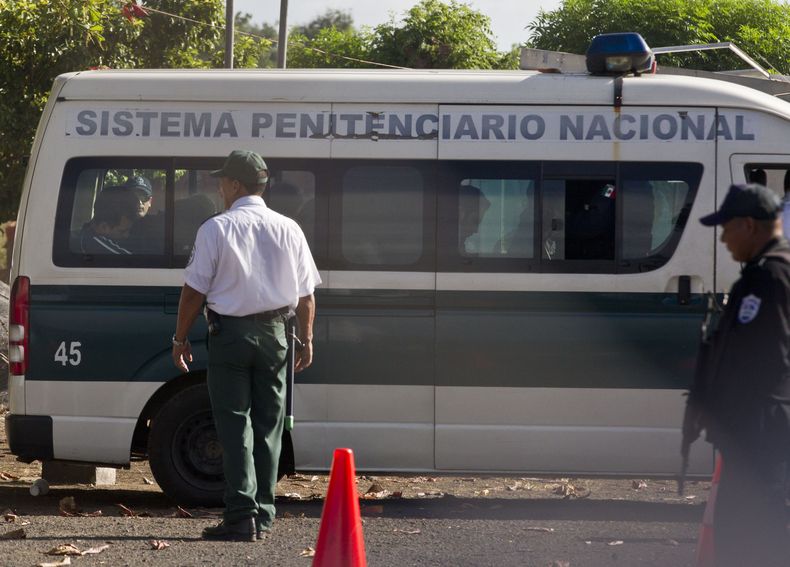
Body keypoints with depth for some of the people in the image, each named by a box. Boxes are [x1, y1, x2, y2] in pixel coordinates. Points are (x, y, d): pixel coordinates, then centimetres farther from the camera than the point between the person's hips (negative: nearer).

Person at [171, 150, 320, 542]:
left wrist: (180, 338, 2)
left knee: (235, 425, -3)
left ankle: (241, 516, -10)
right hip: (274, 333, 4)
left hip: (230, 333, -3)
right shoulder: (288, 230, 5)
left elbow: (194, 291, -7)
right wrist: (306, 339, 17)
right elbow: (306, 294, 8)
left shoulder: (216, 229, -7)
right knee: (268, 425, 10)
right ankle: (262, 515, 11)